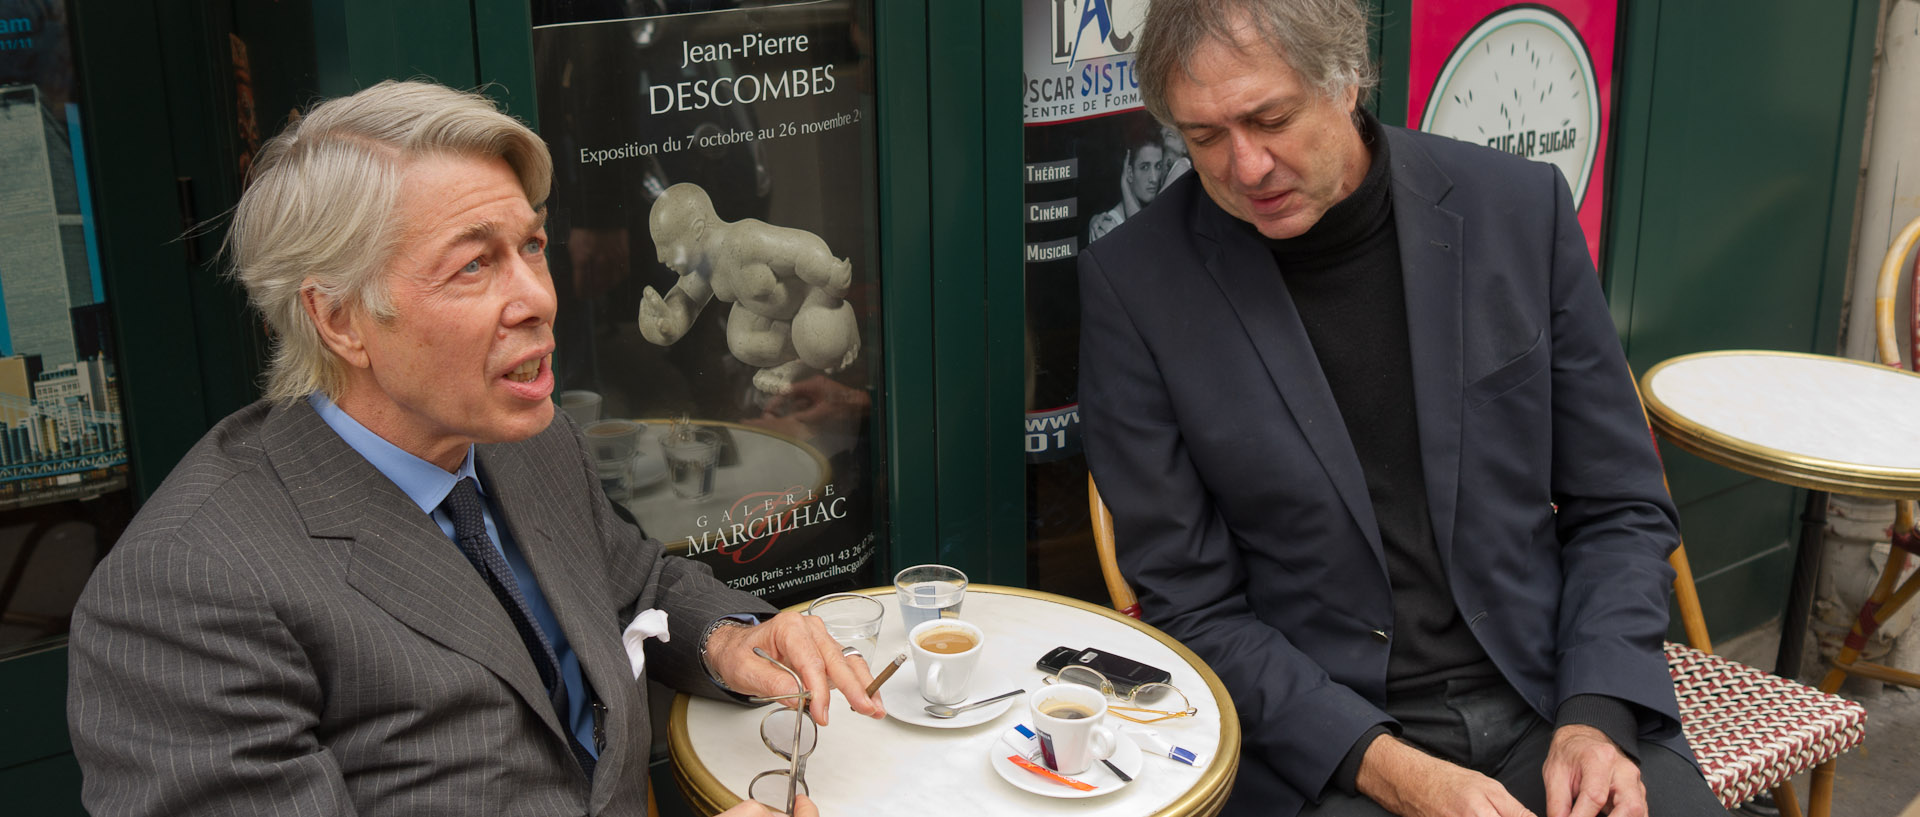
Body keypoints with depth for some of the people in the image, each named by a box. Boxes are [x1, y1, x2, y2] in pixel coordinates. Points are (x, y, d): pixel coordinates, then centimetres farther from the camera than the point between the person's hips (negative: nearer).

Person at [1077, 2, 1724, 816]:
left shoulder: (1519, 207, -1)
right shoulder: (1132, 283, -7)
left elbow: (1618, 510, 6)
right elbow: (1192, 605, -5)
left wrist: (1594, 719, -9)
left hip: (1550, 695, 2)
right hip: (1319, 742, -2)